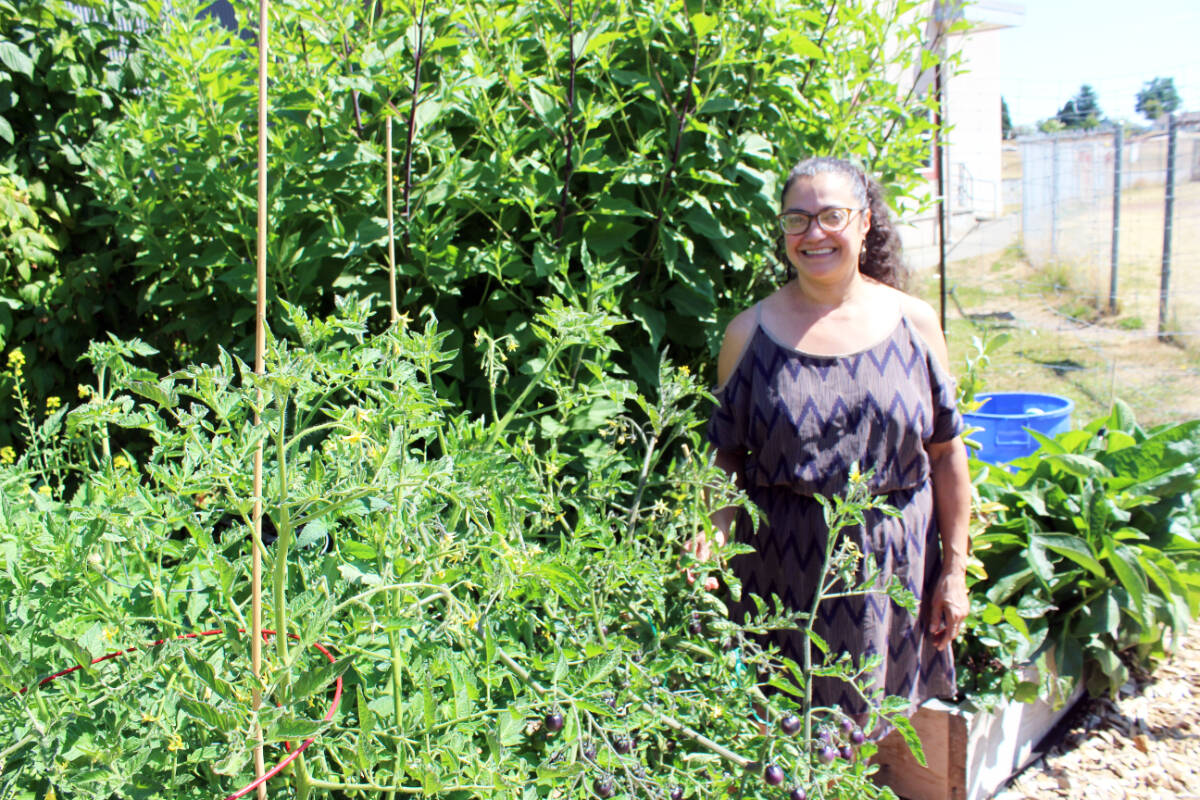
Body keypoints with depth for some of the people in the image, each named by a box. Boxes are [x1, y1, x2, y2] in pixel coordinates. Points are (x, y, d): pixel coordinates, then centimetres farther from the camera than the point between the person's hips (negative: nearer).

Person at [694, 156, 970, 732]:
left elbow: (946, 453, 5)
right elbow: (727, 455, 4)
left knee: (875, 730, 12)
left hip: (893, 565, 1)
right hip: (784, 569, -1)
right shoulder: (751, 333, -1)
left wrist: (954, 569, 5)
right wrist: (712, 534, -13)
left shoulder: (914, 324, 1)